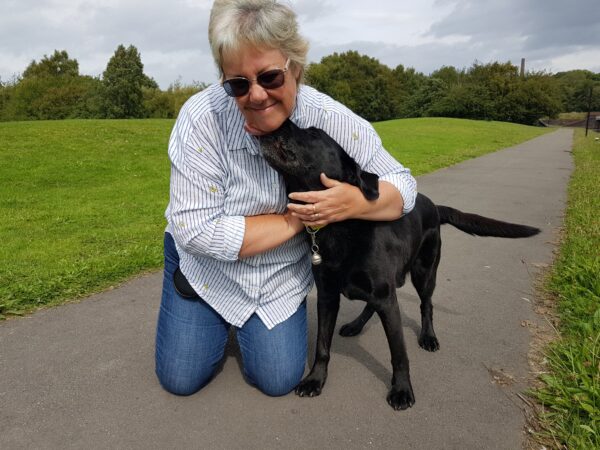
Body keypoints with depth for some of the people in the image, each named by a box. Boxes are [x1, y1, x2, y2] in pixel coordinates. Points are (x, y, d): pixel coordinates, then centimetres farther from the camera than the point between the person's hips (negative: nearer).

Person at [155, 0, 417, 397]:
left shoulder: (334, 121, -21)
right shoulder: (202, 118, -28)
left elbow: (403, 185, -12)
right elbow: (197, 232, -28)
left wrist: (356, 202, -35)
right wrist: (292, 221, -28)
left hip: (283, 273, 2)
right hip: (206, 264, -1)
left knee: (279, 380, 0)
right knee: (180, 379, 4)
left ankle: (253, 324, 30)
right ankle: (219, 321, 34)